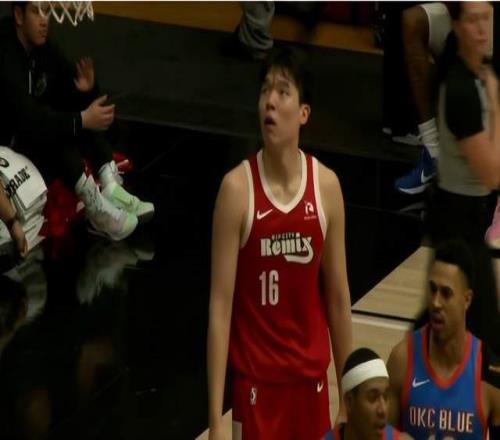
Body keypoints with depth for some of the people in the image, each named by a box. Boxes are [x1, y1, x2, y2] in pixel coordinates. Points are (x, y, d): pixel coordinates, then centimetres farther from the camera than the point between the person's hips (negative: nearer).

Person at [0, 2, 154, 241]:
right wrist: (82, 120, -38)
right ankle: (95, 207, -35)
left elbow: (70, 94, 5)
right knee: (56, 131, -32)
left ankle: (110, 188, -21)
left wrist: (88, 90, -19)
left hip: (38, 131, 9)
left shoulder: (44, 48, -1)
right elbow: (28, 117, -35)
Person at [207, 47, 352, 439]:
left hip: (311, 380, 3)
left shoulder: (326, 187, -2)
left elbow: (338, 299, 7)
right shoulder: (238, 188, -11)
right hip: (256, 381, -3)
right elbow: (220, 307, -11)